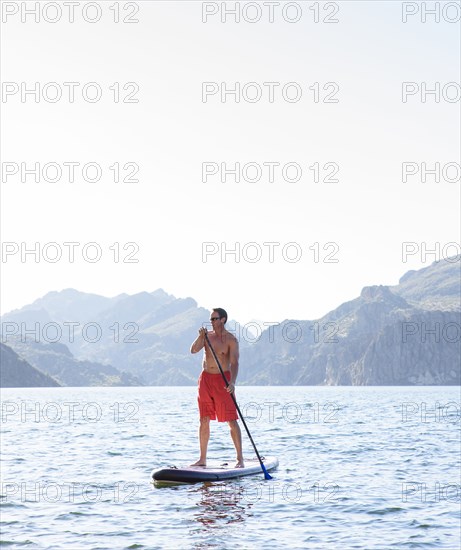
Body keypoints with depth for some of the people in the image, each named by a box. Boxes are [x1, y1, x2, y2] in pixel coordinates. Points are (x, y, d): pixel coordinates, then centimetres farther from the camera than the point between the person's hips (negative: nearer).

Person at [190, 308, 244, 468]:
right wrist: (201, 337, -22)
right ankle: (202, 459, 12)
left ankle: (240, 459, -2)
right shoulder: (207, 336, 9)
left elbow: (234, 363, -16)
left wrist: (232, 382, -31)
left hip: (223, 379, -4)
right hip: (205, 379, 5)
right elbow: (193, 350, -5)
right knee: (204, 420, 6)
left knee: (231, 420, -6)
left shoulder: (231, 340, -6)